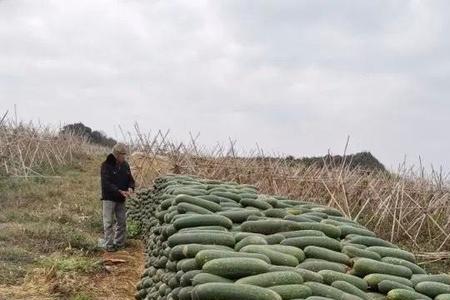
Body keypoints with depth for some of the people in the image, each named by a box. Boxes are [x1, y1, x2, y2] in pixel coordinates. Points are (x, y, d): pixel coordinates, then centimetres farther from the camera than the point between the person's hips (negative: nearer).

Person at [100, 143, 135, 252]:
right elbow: (106, 183, -21)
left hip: (121, 199, 6)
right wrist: (119, 191, -28)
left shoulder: (125, 165, 5)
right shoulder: (106, 165, -14)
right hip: (109, 198, -6)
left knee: (122, 222, 10)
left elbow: (130, 179, 11)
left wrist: (130, 187, -11)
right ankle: (109, 245, 4)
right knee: (109, 222, -3)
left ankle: (119, 243, 21)